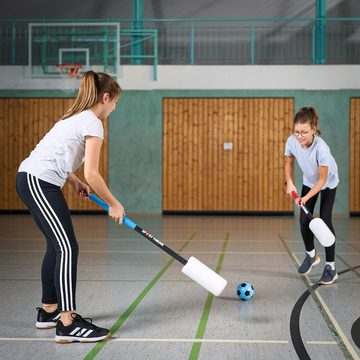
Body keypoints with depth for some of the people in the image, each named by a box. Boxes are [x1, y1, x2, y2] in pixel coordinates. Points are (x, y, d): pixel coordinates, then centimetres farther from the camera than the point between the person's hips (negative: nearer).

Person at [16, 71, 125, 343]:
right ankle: (68, 324, -13)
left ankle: (49, 310, 26)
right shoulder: (93, 124, -11)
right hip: (40, 184, -10)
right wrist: (114, 204, -4)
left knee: (57, 246, 17)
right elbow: (92, 174, -15)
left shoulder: (76, 117, 20)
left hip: (31, 180, 10)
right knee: (68, 249, -12)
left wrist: (74, 181, 17)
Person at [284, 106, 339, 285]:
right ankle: (311, 255, 27)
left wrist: (306, 197, -36)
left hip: (328, 183, -4)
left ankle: (331, 267, -1)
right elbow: (289, 163, -5)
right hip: (308, 181, 5)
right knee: (304, 220, 1)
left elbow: (322, 179, -29)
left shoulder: (321, 148, -40)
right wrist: (289, 182, -18)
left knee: (325, 221, -11)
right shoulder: (291, 141, -27)